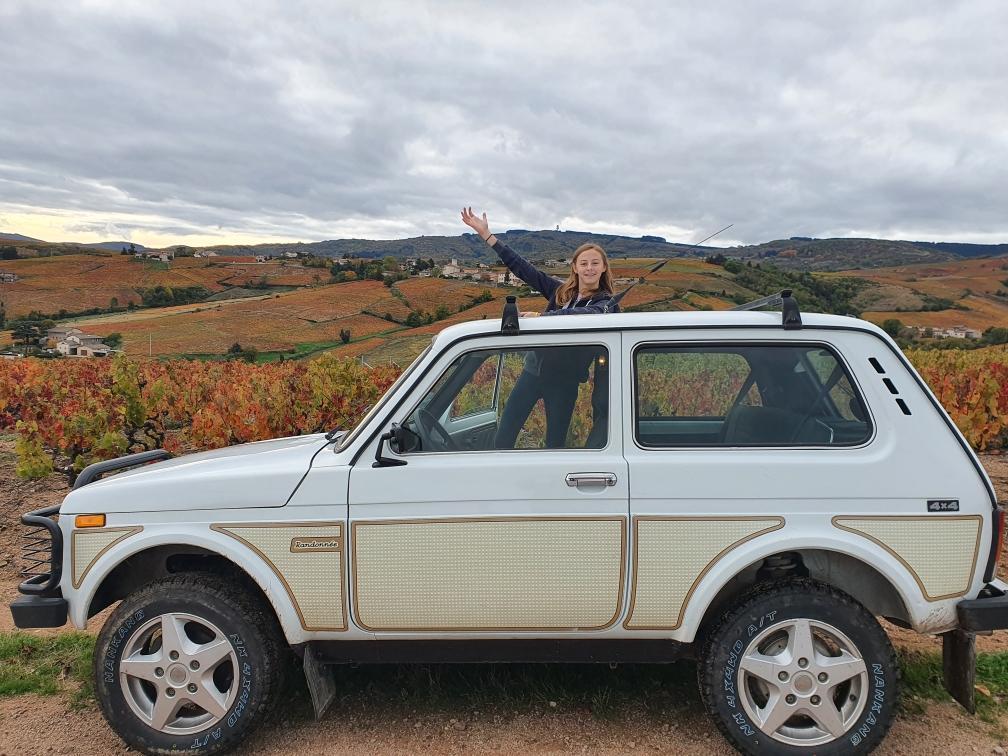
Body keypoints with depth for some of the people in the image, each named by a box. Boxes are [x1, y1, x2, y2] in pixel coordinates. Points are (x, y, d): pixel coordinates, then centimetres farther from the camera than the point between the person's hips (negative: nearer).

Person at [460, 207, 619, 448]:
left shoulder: (607, 304, -6)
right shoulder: (560, 291, 4)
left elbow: (584, 315, -29)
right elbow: (522, 267, 3)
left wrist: (541, 316, -40)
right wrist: (485, 234, -1)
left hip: (565, 382, -3)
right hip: (534, 370, 3)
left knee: (555, 442, 8)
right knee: (504, 434, 2)